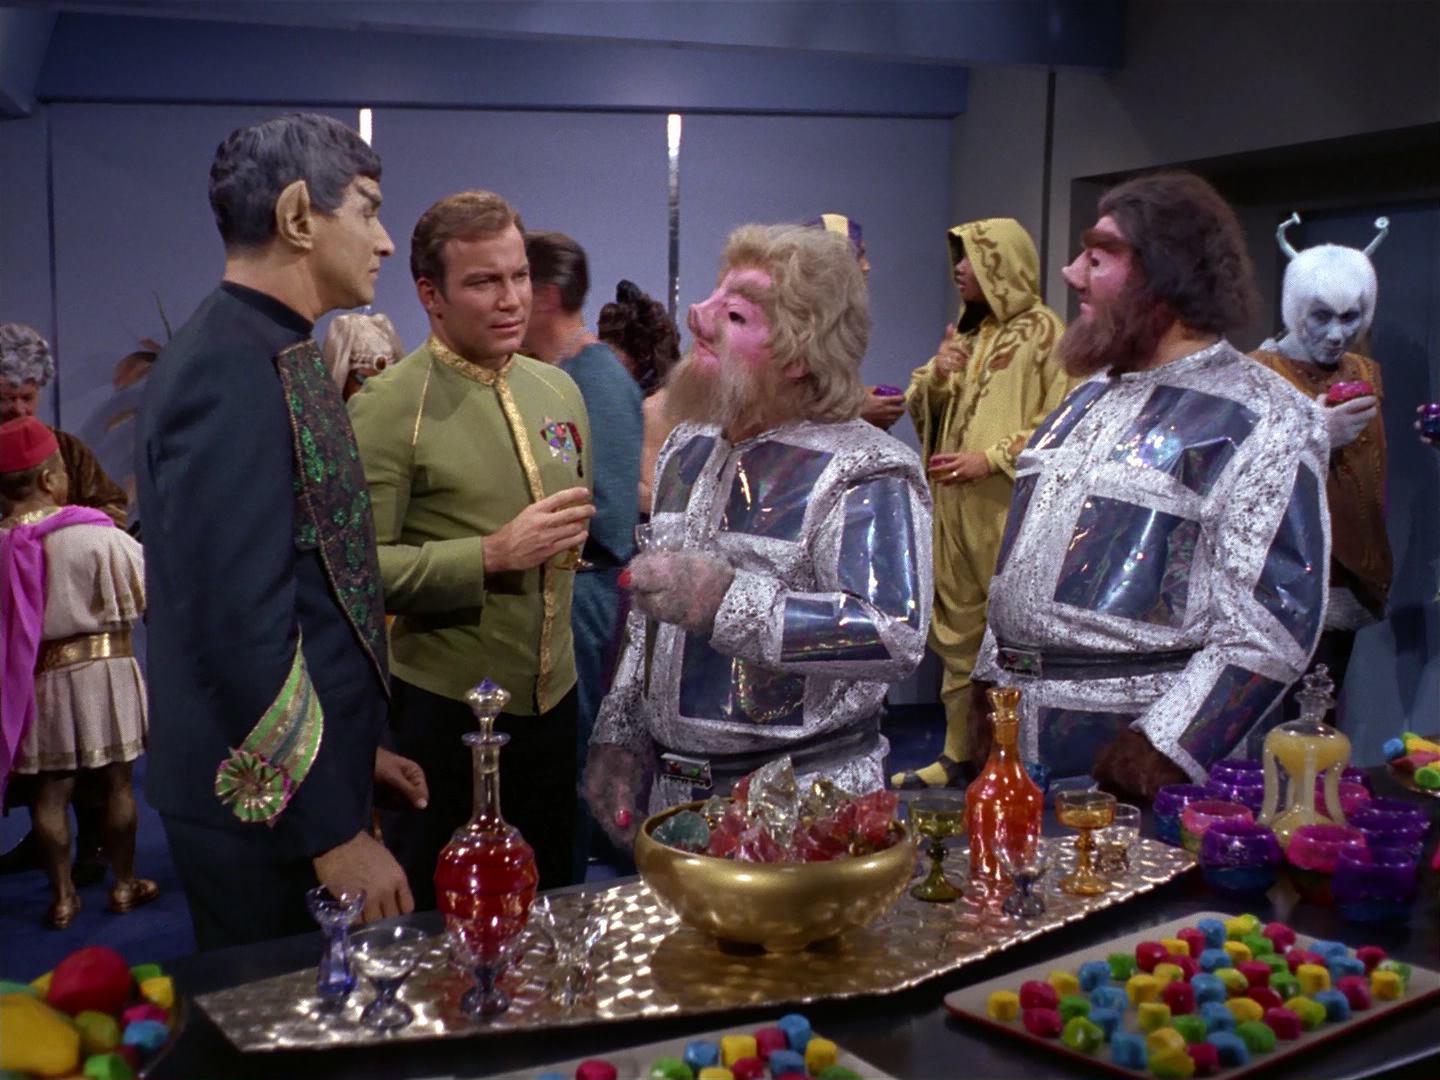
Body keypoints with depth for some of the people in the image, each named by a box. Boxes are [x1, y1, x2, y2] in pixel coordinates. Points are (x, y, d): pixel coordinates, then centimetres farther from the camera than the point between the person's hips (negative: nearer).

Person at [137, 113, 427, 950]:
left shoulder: (269, 353, 9)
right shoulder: (233, 369, -21)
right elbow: (239, 625, -26)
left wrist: (353, 751, 17)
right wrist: (333, 831, -21)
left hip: (310, 772, 9)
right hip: (271, 810, -9)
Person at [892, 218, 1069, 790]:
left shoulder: (1042, 330, -4)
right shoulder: (964, 332, 18)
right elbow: (925, 410, 18)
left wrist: (991, 458, -17)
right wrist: (936, 375, -3)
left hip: (1010, 510, -7)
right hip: (955, 510, 7)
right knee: (957, 632, 10)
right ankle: (958, 754, 18)